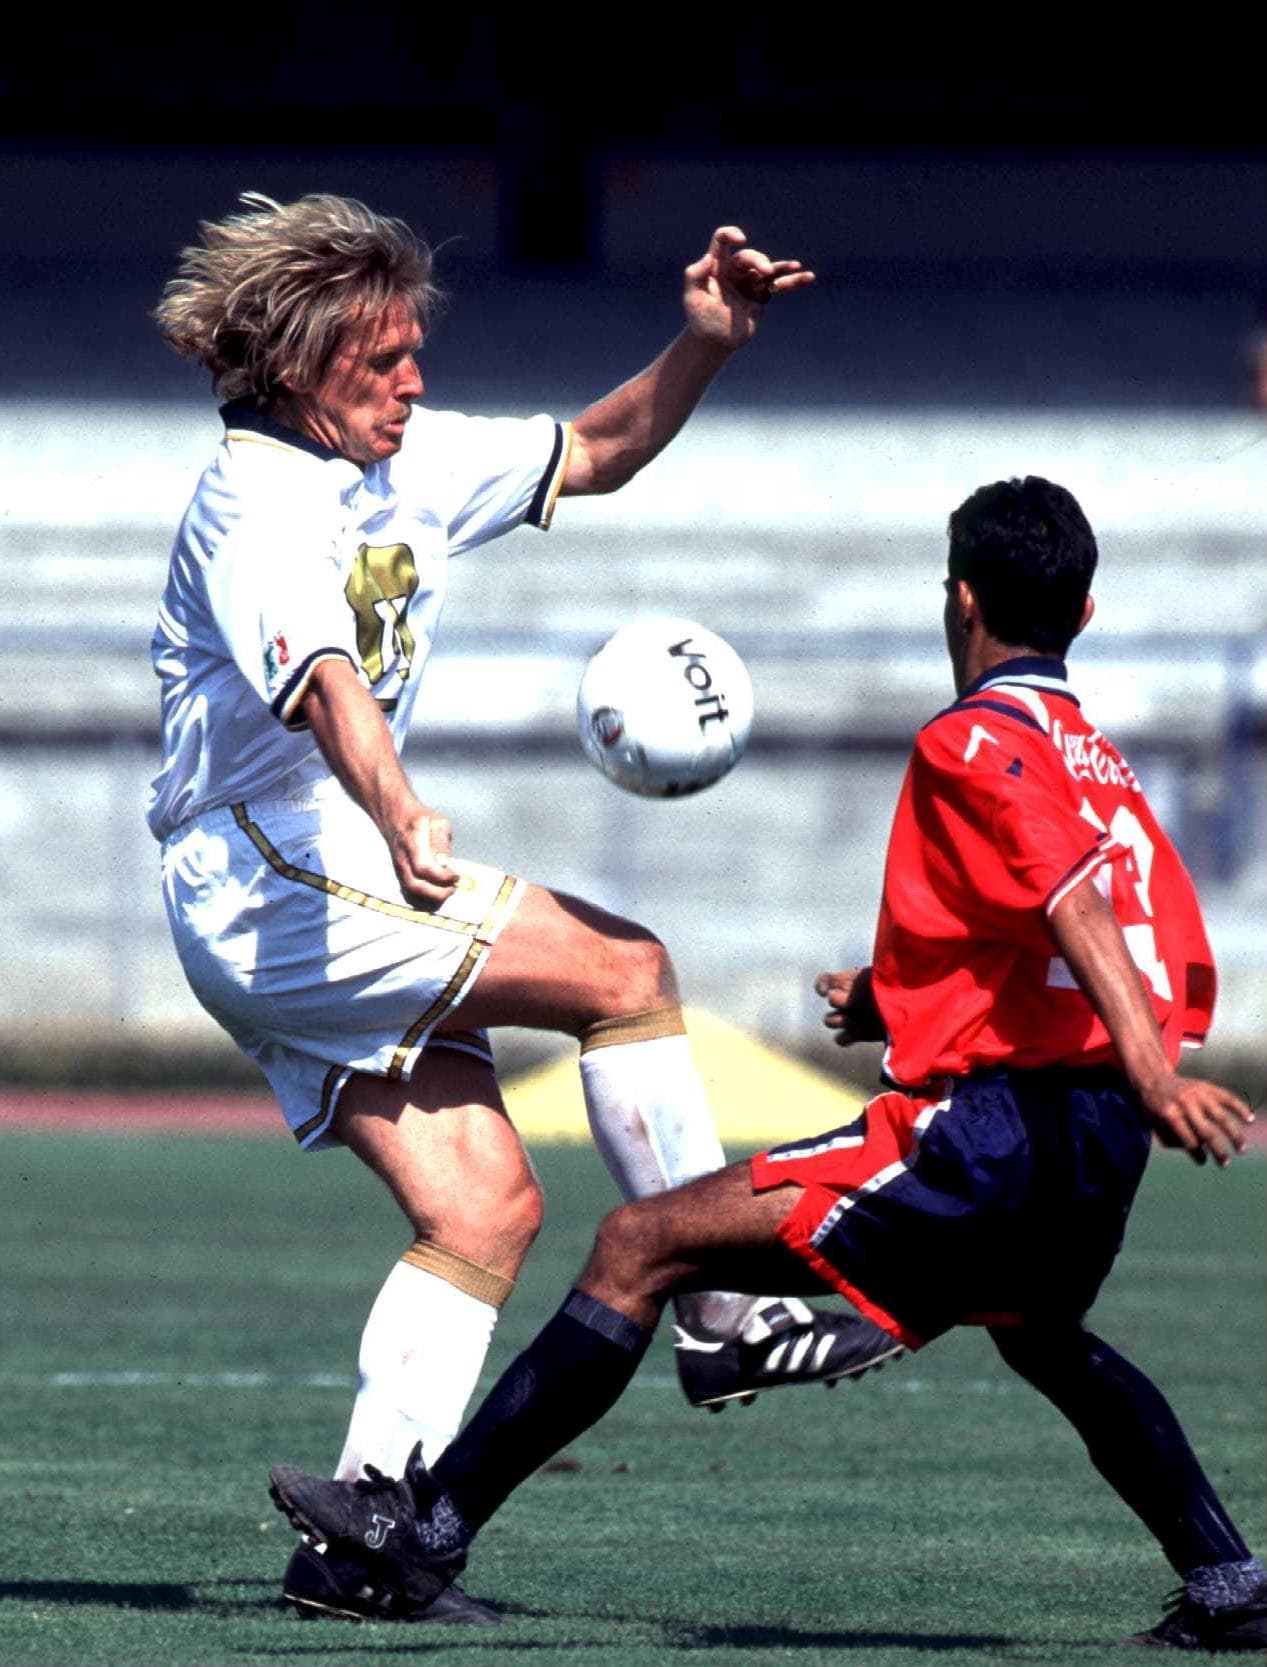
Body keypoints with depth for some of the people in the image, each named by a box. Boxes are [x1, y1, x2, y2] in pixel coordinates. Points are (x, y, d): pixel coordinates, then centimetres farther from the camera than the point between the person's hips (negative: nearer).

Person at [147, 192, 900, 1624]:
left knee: (488, 1204, -1)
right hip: (273, 893, -9)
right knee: (626, 970, -11)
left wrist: (704, 348, 6)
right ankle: (727, 1318, -4)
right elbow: (326, 684, -35)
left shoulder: (405, 464, 11)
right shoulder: (256, 507, -16)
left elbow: (590, 456, 23)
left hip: (338, 891, 9)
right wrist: (405, 823, -52)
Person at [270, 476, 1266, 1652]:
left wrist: (1151, 1074, -37)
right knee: (1039, 1335, 39)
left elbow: (1076, 907, -22)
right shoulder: (1101, 764, 20)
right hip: (1099, 1145, 9)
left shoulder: (974, 744, -6)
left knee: (642, 1246, -7)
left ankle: (432, 1522, -11)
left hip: (986, 1128, -9)